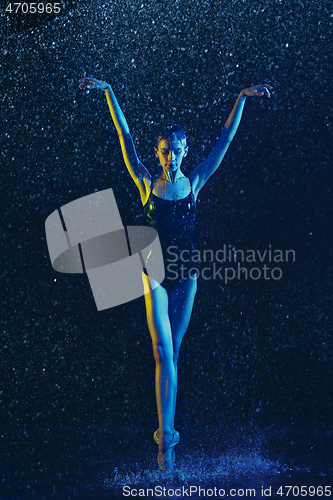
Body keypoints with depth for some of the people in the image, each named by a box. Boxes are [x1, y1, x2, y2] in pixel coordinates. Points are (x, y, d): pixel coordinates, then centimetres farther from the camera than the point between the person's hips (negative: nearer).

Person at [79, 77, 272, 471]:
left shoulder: (194, 182, 3)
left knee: (172, 353, 9)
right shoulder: (147, 184, 0)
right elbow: (124, 137, 0)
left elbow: (225, 139, 4)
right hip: (156, 273, -2)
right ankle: (166, 434, -9)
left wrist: (242, 98, 3)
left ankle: (165, 428, 20)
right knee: (163, 353, -10)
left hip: (185, 274, 2)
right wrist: (108, 92, 2)